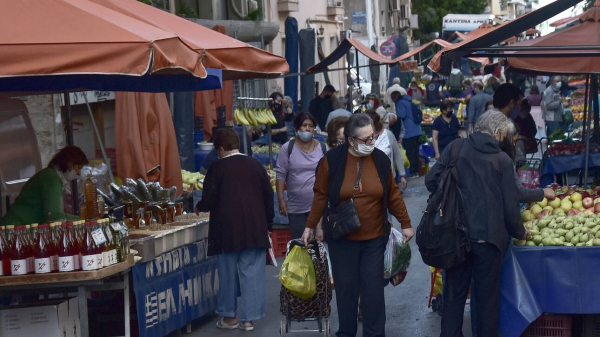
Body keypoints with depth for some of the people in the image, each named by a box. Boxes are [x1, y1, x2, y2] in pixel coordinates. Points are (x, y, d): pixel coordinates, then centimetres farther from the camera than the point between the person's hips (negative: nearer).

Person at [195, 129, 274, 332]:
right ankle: (249, 318, 4)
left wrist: (199, 207, 16)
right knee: (252, 273, 4)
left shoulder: (217, 168, -5)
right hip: (255, 230, 2)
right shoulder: (256, 165, 4)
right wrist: (268, 224, 16)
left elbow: (209, 200, -6)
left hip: (227, 231, -2)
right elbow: (268, 195, 7)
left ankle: (229, 316, 18)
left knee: (228, 274, 9)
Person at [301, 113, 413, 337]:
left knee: (374, 288, 3)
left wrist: (405, 223, 8)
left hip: (374, 237, 1)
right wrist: (310, 226, 2)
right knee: (346, 287, 6)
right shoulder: (332, 160, -10)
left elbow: (393, 194, 5)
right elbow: (321, 196, -2)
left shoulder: (381, 159, -3)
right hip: (341, 237, -1)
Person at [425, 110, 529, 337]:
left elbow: (431, 180, -4)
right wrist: (519, 232, 14)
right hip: (488, 237, -2)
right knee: (487, 296, 10)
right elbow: (510, 205, -3)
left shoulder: (455, 149, -1)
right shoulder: (502, 160, -5)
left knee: (454, 293, 14)